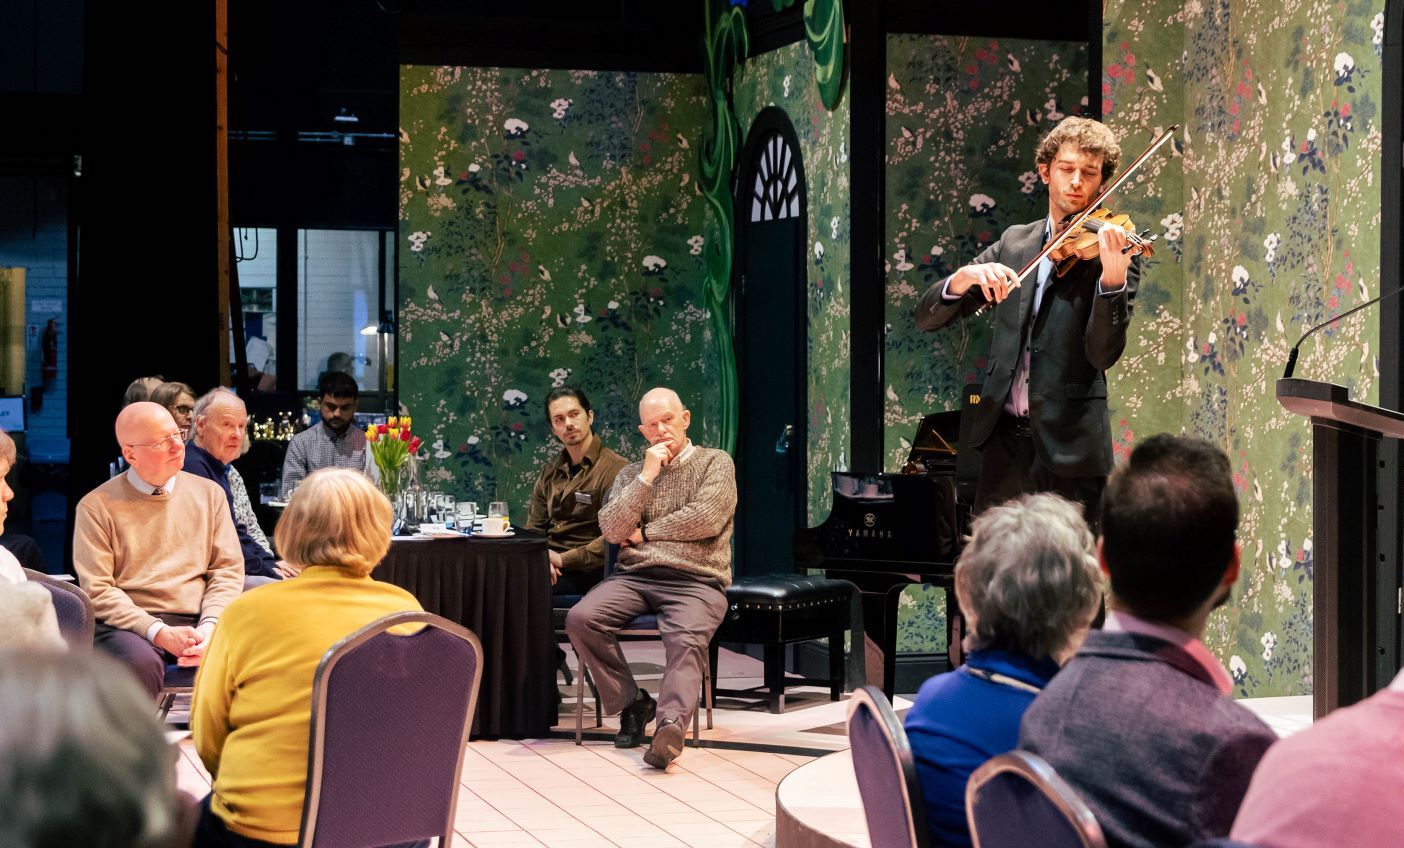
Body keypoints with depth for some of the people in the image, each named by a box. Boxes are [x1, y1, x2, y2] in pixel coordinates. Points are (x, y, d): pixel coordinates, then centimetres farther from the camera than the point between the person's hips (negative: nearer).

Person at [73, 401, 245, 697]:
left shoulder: (209, 493, 14)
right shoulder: (96, 506, 2)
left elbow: (228, 570, 11)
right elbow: (97, 590, -4)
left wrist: (209, 627, -8)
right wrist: (160, 633, -16)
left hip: (199, 621, 3)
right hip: (130, 625, -3)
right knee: (140, 661, -37)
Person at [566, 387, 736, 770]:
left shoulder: (715, 463, 10)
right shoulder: (631, 473, 20)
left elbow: (706, 519, -7)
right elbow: (611, 530, 5)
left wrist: (645, 533, 2)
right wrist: (647, 477, -2)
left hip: (694, 581, -4)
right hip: (634, 577, 4)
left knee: (686, 641, -34)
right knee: (581, 619, -23)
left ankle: (671, 723, -51)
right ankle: (633, 704, -11)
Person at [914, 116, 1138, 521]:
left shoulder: (1114, 253, -1)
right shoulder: (1014, 243, 11)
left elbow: (1104, 354, -13)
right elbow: (928, 317, 7)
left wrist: (1112, 276, -29)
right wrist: (965, 277, -14)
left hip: (1067, 447, -4)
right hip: (1003, 442, 4)